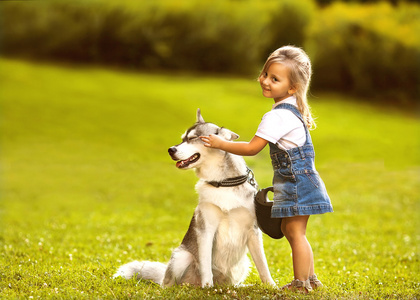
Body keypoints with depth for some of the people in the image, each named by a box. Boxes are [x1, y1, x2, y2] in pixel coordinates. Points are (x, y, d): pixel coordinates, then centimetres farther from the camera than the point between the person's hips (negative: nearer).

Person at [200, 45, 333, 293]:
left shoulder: (277, 117, -22)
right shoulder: (292, 109, 9)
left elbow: (252, 148, -20)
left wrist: (221, 143, -11)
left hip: (297, 183, -11)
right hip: (297, 181, 11)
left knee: (295, 231, -5)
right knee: (290, 230, 18)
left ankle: (301, 283, 0)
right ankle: (310, 278, 26)